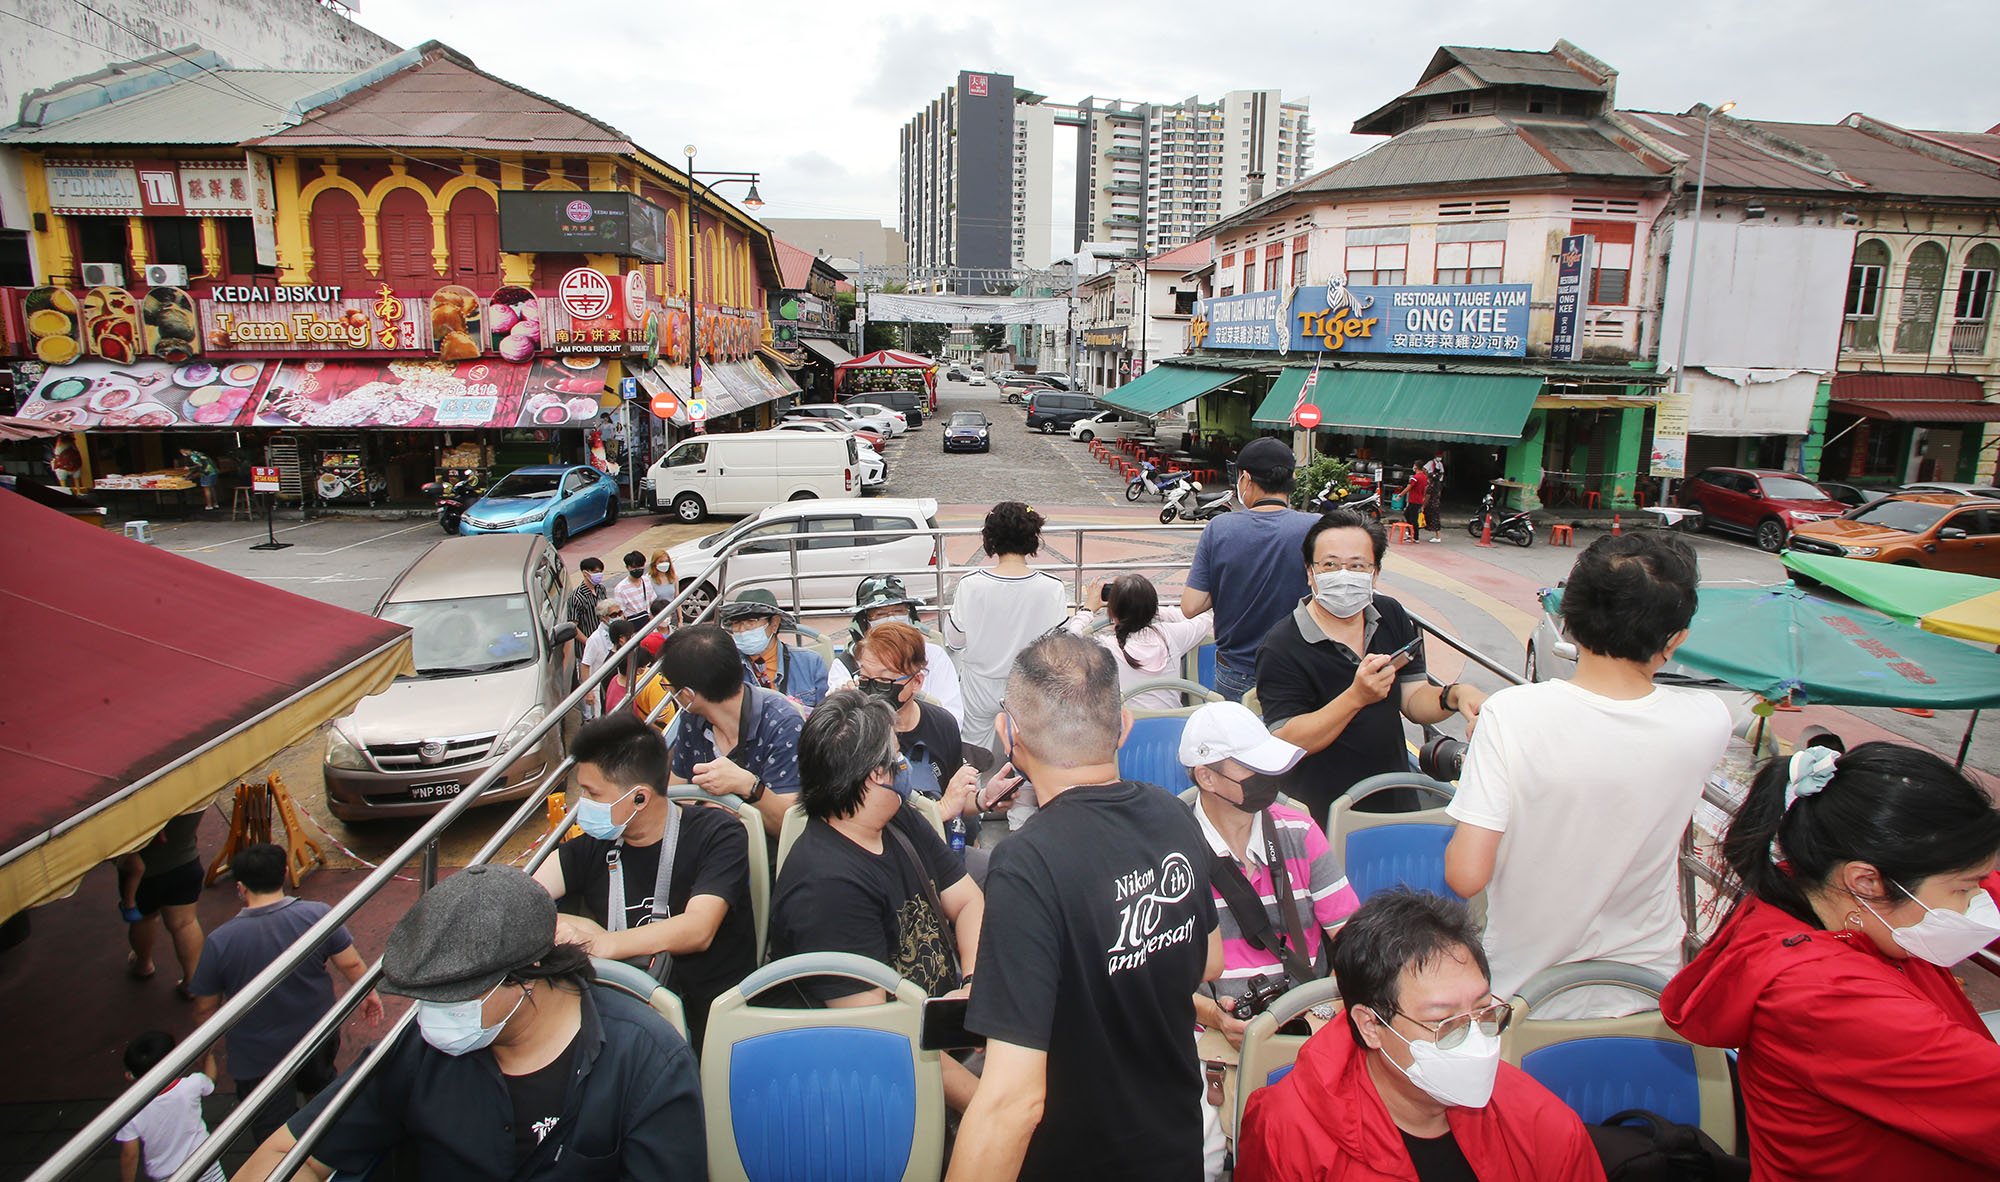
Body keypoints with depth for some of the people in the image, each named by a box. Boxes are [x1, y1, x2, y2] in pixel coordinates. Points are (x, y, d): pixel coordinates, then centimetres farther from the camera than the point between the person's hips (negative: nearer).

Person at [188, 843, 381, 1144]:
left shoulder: (219, 941, -22)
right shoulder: (318, 915, -20)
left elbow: (205, 1009, -10)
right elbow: (351, 965, -11)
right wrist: (368, 995, 8)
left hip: (256, 1057, -3)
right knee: (319, 1087, 33)